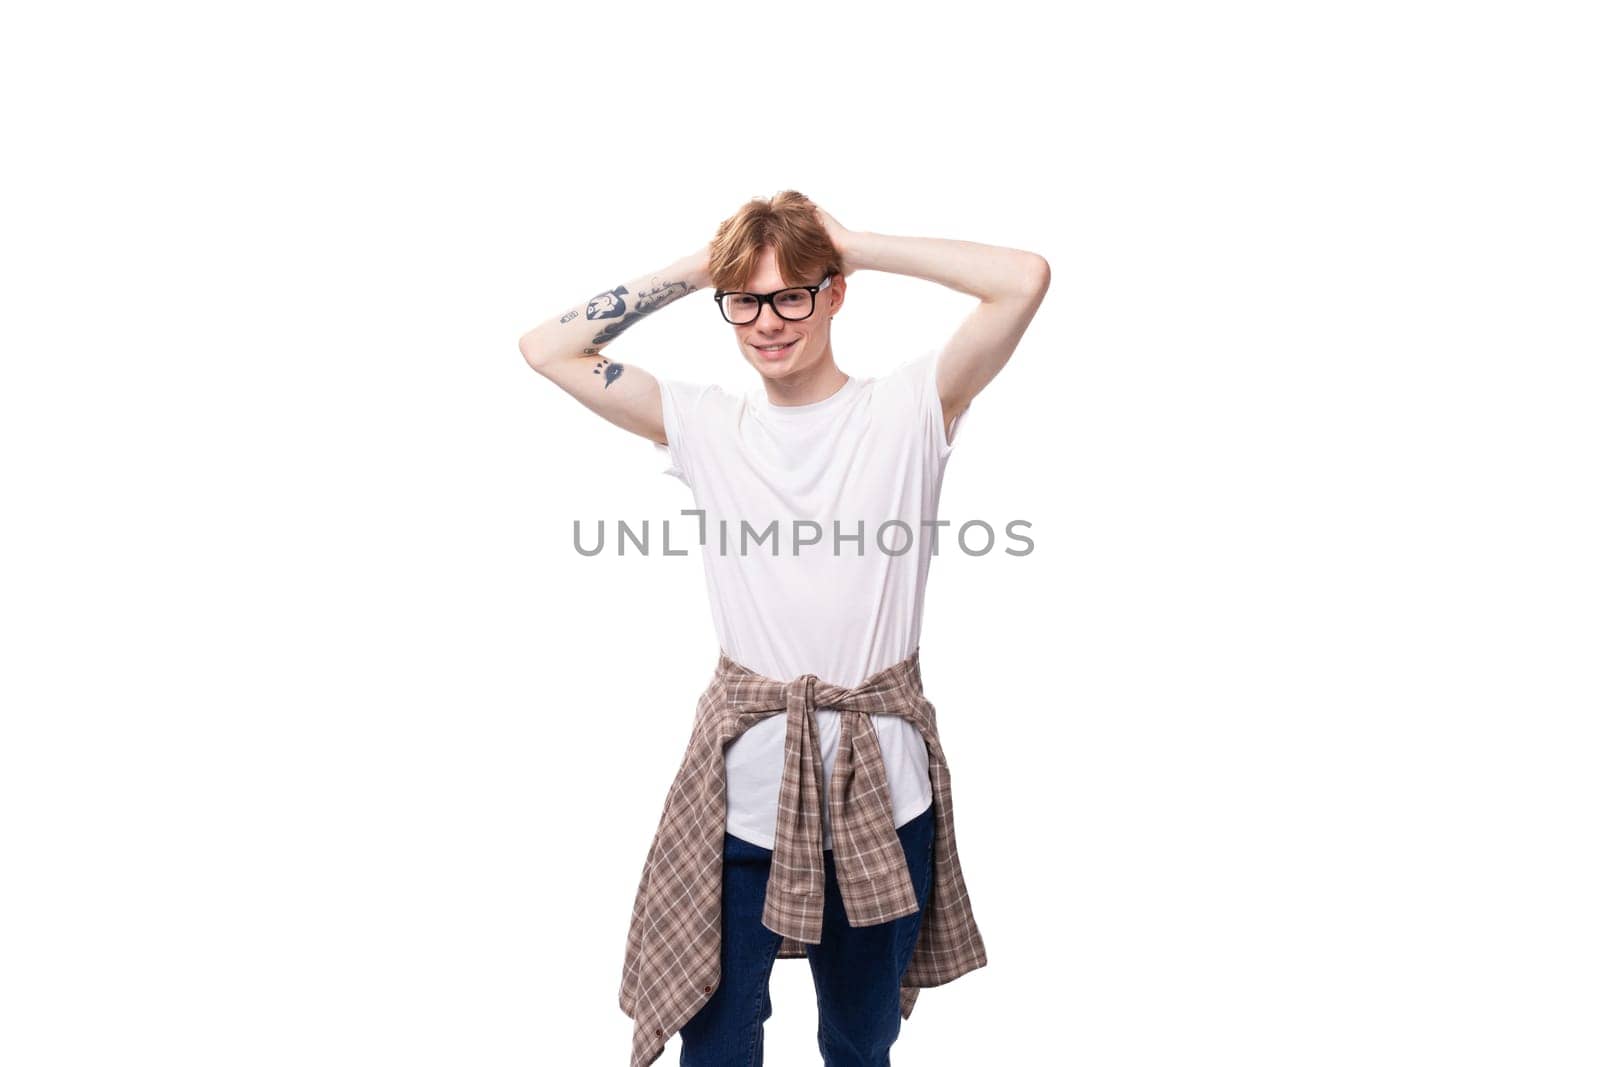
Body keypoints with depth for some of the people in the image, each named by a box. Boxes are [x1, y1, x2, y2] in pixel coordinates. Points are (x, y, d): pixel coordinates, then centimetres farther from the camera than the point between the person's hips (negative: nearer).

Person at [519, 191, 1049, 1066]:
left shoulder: (906, 410, -4)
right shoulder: (706, 425, 2)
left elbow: (1025, 279, -15)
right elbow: (545, 348, 1)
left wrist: (856, 246, -8)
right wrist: (695, 269, -1)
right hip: (743, 790, 1)